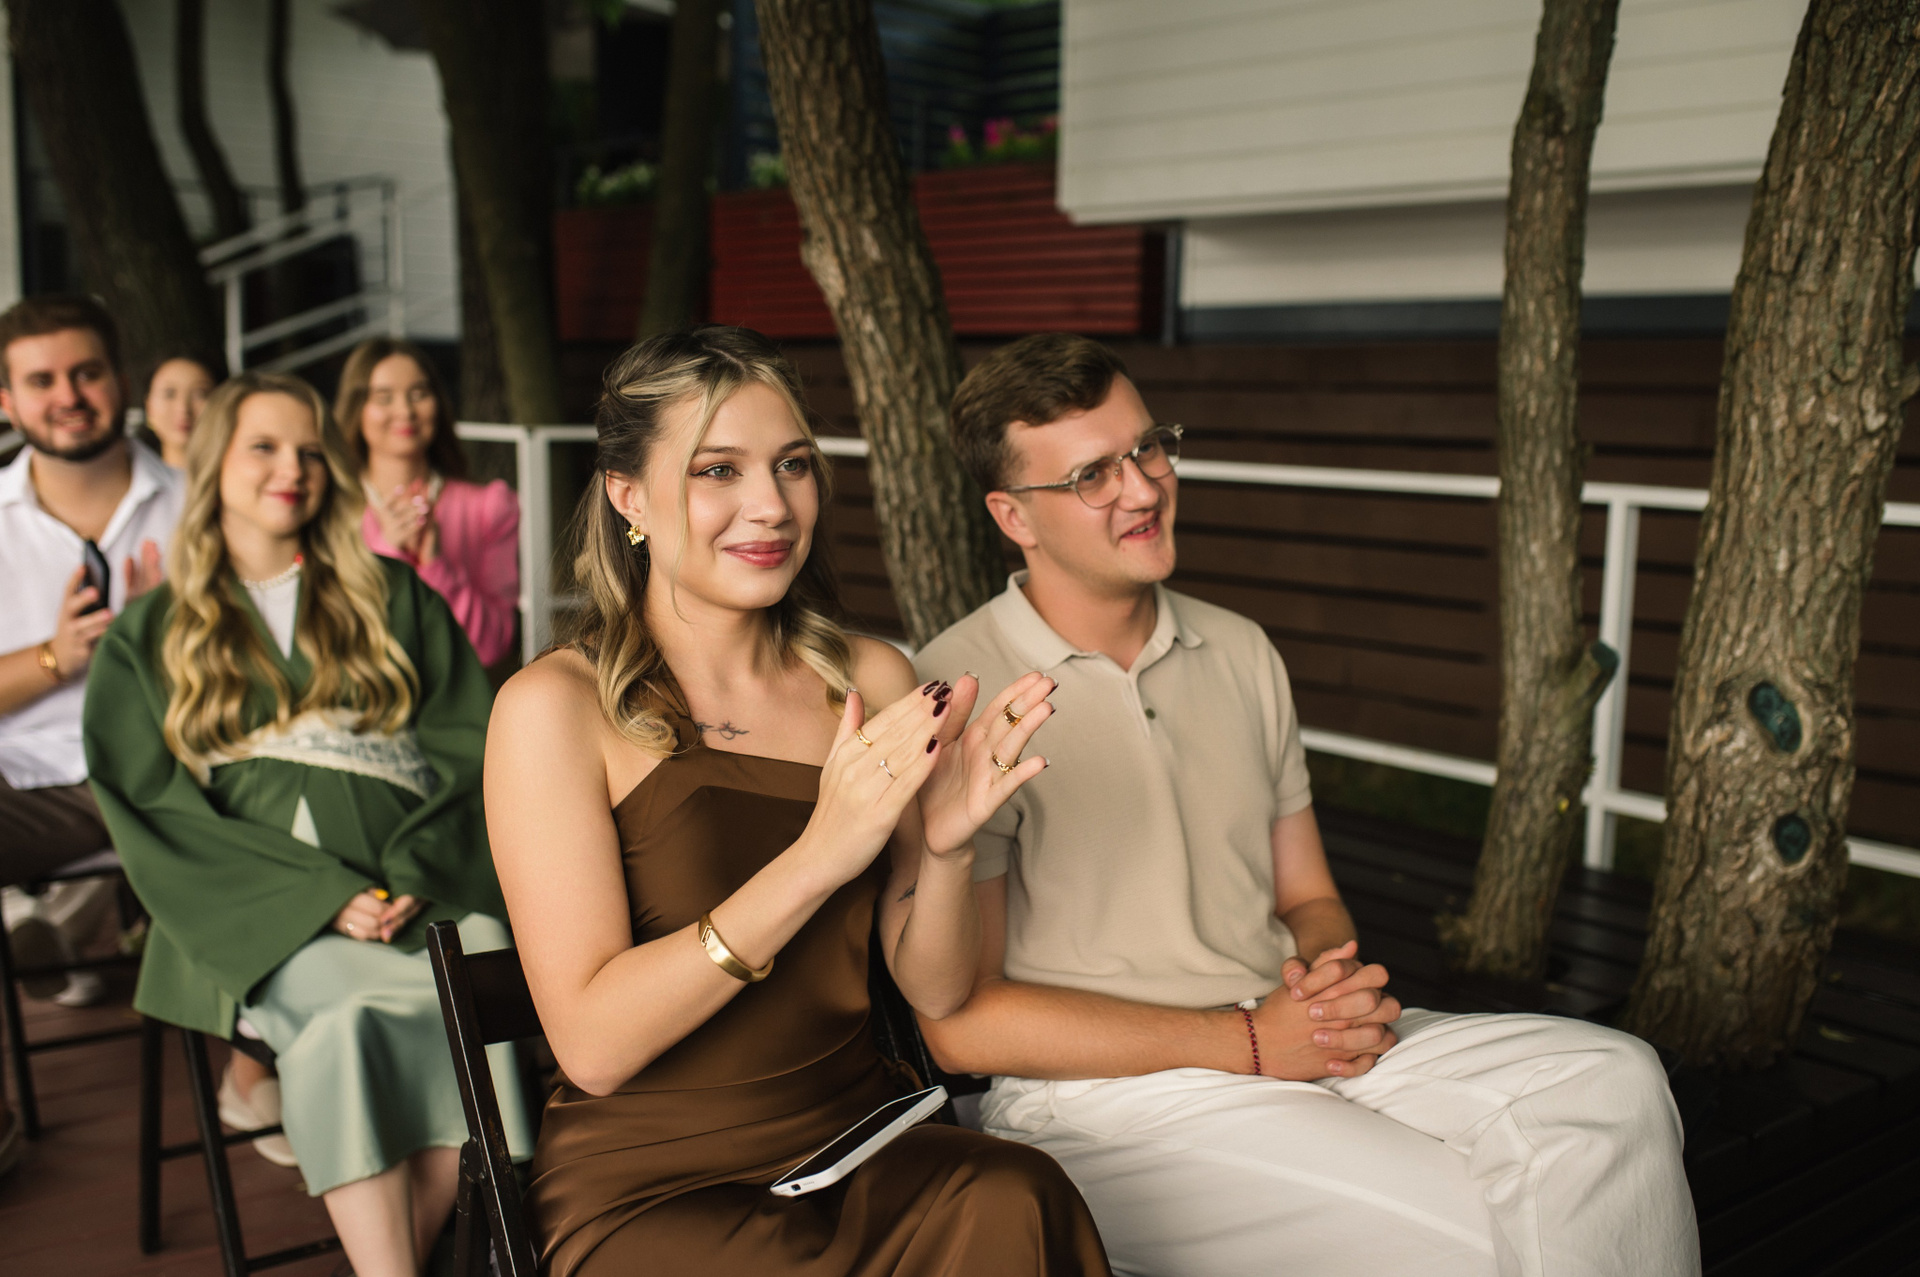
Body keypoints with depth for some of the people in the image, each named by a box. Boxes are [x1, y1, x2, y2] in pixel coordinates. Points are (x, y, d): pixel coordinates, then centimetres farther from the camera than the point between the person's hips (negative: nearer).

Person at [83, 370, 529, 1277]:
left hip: (426, 891, 2)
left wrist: (412, 877, -9)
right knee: (345, 1007, -34)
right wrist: (326, 895, -10)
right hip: (259, 913, -1)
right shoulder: (147, 640, 17)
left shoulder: (394, 599, 21)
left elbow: (470, 746, 11)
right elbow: (155, 813, 5)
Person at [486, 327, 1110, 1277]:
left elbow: (935, 992, 5)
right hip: (648, 1188, -4)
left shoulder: (872, 681, 5)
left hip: (857, 1143, 5)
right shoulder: (553, 707, -8)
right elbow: (591, 1042, -16)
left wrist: (945, 850, -15)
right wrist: (818, 856, -23)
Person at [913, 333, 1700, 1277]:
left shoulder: (1240, 653, 12)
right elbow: (961, 1022, -13)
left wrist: (1340, 981, -7)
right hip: (1099, 1097, -6)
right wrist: (1248, 1041, -14)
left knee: (1612, 1082, -12)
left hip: (1297, 1046, 7)